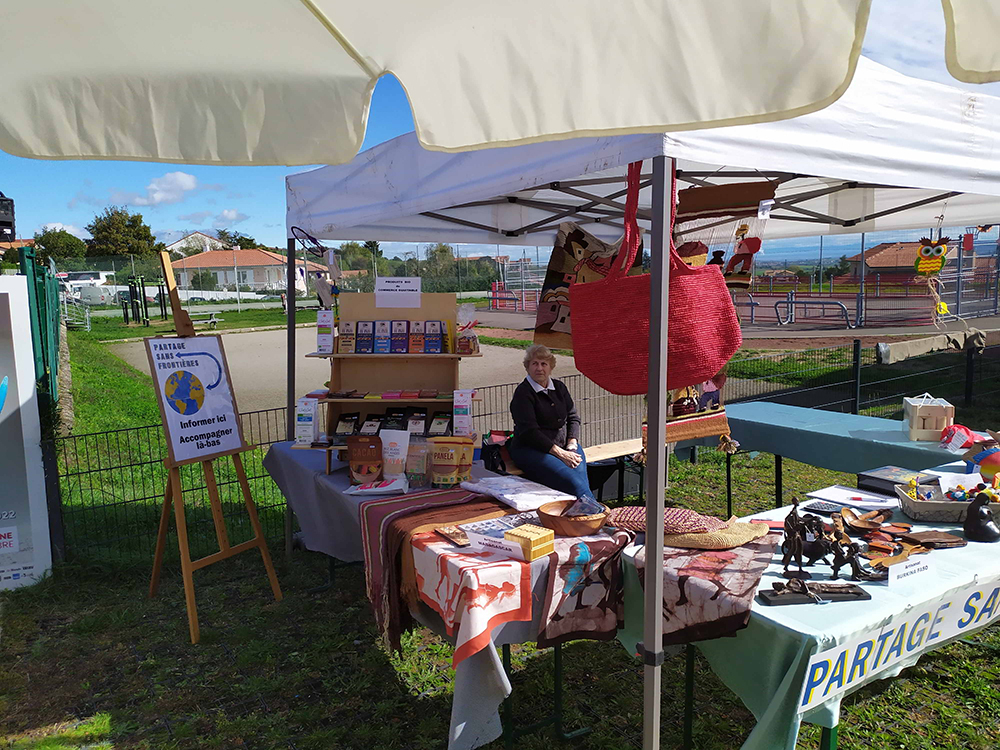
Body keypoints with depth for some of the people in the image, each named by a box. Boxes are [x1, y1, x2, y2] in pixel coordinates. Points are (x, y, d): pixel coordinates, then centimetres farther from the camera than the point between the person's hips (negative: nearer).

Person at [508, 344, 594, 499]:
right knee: (569, 479, -31)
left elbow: (573, 417, 18)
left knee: (580, 474, -27)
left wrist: (572, 444, -2)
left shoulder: (559, 387, 15)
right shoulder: (523, 393, -5)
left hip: (564, 446, 5)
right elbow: (529, 431, -13)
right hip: (530, 450, -5)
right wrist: (560, 453, -18)